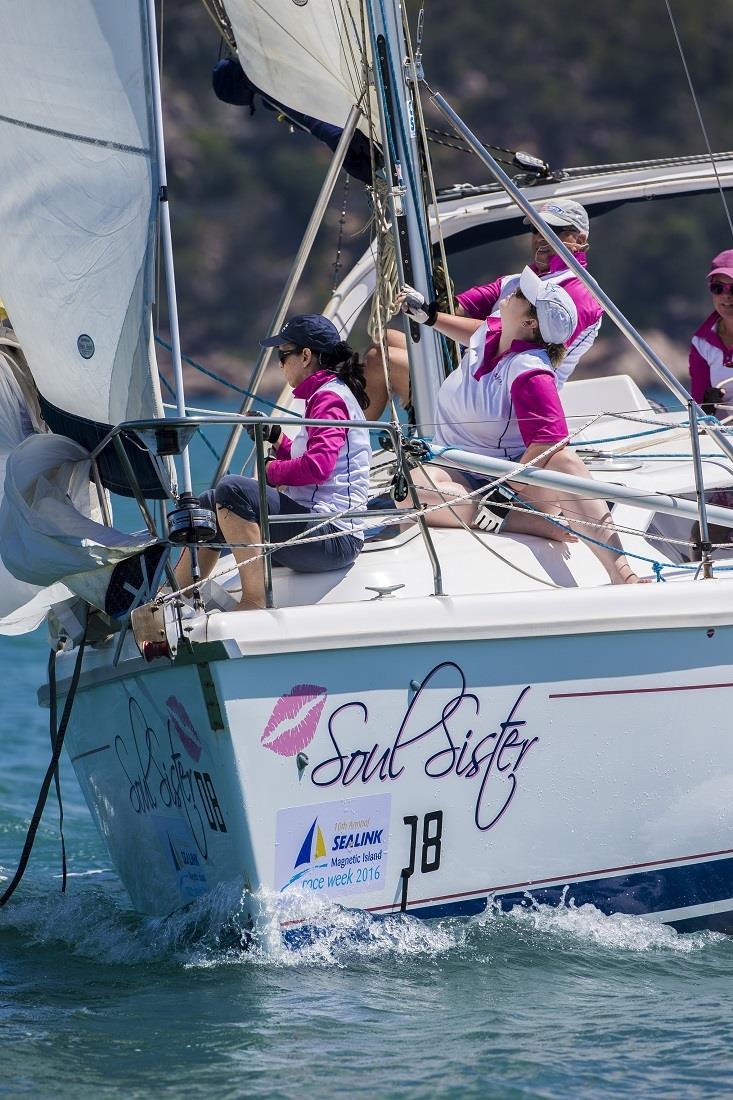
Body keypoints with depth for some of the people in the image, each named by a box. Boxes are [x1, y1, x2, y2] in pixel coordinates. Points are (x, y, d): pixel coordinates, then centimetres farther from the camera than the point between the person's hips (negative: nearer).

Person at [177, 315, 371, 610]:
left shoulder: (330, 398, -11)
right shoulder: (326, 395, 21)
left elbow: (317, 467, -25)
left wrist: (271, 470, -10)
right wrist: (275, 437, 16)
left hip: (331, 536, -11)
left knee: (232, 490, -27)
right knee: (208, 506, 16)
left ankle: (254, 602, -28)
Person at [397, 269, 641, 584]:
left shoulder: (529, 370, -20)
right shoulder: (491, 330, 2)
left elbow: (549, 439, -31)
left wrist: (510, 487, -28)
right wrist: (427, 315, 31)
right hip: (461, 474, 6)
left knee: (564, 461, -41)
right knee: (410, 488, -31)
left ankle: (621, 573, -52)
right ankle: (545, 523, -33)